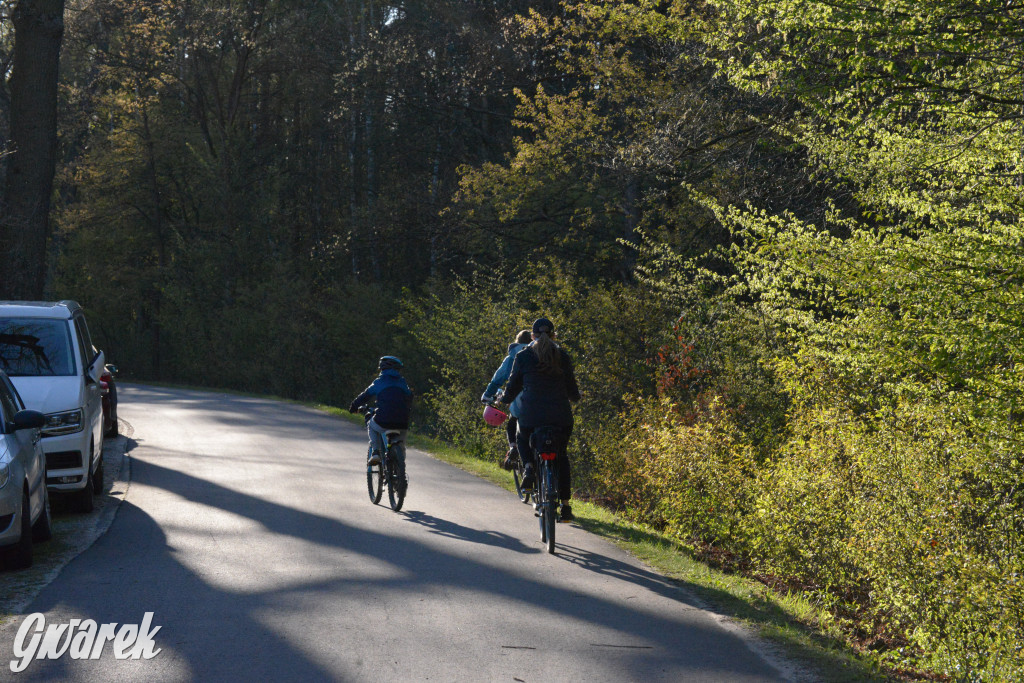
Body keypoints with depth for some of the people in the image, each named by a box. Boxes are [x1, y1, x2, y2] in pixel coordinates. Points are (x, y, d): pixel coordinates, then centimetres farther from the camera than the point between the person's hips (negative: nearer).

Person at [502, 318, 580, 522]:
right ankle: (565, 505, 10)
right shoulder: (563, 357, 5)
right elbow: (573, 391, 9)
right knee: (561, 457, 20)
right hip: (560, 416, 1)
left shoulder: (523, 357, 1)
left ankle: (529, 466, 2)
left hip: (531, 415, -1)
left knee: (522, 439, 32)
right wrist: (576, 396, 33)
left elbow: (513, 387, 5)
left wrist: (504, 400, 27)